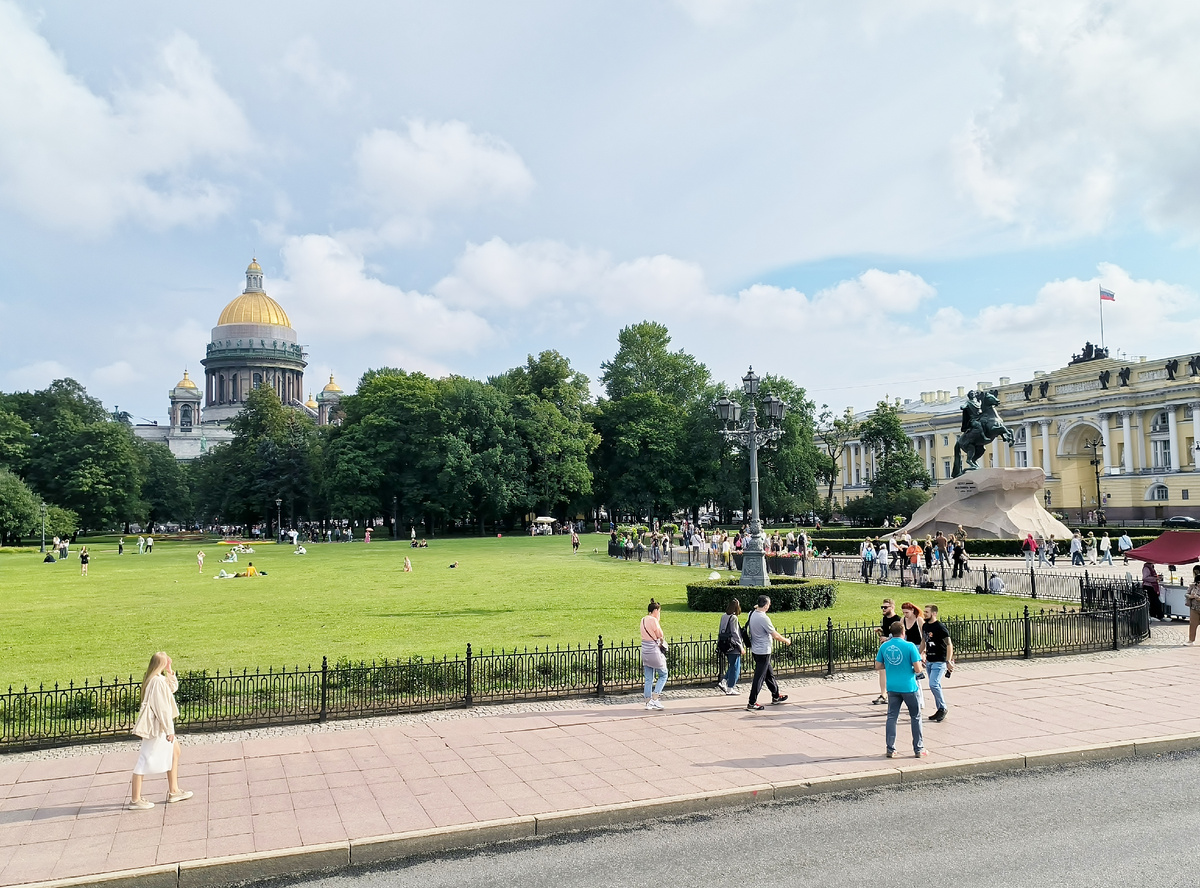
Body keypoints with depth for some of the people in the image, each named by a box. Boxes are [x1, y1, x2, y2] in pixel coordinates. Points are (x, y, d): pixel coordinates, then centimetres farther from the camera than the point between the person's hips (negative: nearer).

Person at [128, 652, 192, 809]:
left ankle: (173, 791, 24)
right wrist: (169, 730, -17)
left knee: (174, 752, 17)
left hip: (160, 725, 11)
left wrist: (170, 672, 7)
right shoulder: (158, 681, -23)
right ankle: (135, 800, 6)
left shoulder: (158, 679, 6)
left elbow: (173, 688, 21)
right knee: (145, 760, -2)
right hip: (156, 726, -11)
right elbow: (162, 708, -22)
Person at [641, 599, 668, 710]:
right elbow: (660, 635, -7)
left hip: (645, 650, 8)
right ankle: (654, 698, -4)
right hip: (654, 651, -8)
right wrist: (658, 621, -1)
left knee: (649, 679, 12)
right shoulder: (653, 620, -16)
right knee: (663, 675, 5)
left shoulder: (643, 619, 10)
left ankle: (648, 702, 13)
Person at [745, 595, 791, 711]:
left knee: (769, 674, 21)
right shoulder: (763, 618, -24)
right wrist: (786, 640, -1)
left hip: (756, 649, 9)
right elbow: (775, 636, -17)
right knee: (759, 677, -2)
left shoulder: (752, 614, 1)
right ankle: (752, 703, 2)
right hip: (763, 651, -9)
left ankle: (776, 696, 34)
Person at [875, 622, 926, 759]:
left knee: (891, 718, 9)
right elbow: (918, 669, -13)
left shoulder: (884, 646, 1)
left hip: (892, 687, 3)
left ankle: (890, 750, 9)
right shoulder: (910, 646, -11)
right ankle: (918, 750, 16)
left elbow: (878, 667, 6)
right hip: (908, 687, -3)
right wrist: (915, 666, 9)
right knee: (915, 717, 11)